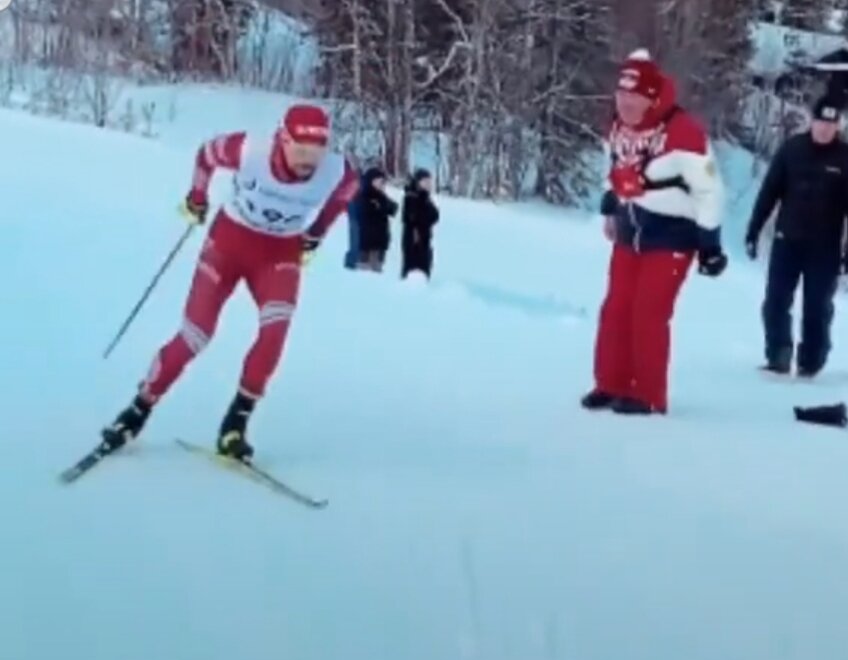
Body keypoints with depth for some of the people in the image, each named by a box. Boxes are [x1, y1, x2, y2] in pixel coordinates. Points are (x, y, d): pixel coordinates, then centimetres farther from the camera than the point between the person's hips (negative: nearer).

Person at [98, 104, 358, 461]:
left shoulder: (337, 173, -25)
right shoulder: (249, 149, -29)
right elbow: (207, 153, -5)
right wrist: (197, 197, 9)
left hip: (281, 252, 1)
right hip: (230, 239, -1)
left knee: (275, 328, -25)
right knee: (195, 336, -7)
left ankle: (236, 421, -10)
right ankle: (139, 409, 13)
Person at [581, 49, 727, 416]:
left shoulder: (683, 132, -22)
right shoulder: (620, 127, 2)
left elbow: (708, 190, -19)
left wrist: (710, 244, -17)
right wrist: (611, 208, 26)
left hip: (671, 236, -7)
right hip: (631, 232, 7)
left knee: (649, 313, -9)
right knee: (616, 308, 7)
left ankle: (649, 396, 0)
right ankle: (612, 385, 19)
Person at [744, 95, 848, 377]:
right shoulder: (791, 148, -2)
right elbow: (769, 192, 2)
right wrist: (753, 232, 0)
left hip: (825, 247, -1)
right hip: (787, 240, 1)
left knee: (817, 308, 5)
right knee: (775, 301, -1)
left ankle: (810, 362, 16)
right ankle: (778, 357, 8)